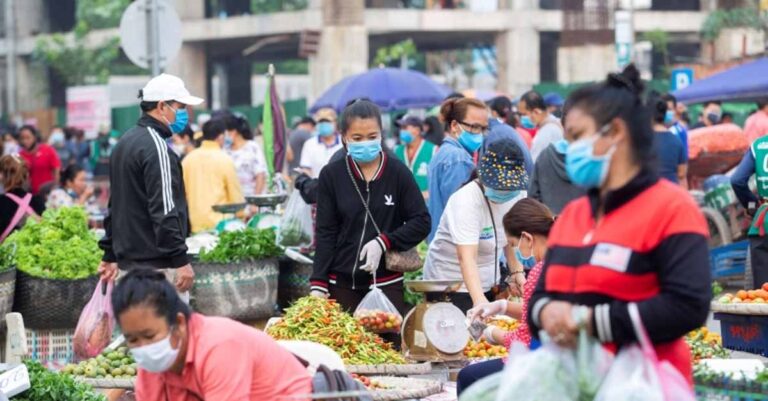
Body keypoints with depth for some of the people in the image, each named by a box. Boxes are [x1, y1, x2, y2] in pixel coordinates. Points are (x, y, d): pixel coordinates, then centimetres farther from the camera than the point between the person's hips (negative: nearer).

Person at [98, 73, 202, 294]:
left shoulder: (125, 142, 16)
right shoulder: (156, 147, -14)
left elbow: (116, 204, 22)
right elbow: (164, 211, -19)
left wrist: (110, 255, 25)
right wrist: (181, 260, -19)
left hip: (129, 260, 10)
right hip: (157, 264, -10)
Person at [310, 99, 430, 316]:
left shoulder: (397, 173, 0)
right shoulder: (331, 176, 2)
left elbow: (422, 222, 2)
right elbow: (325, 233, 3)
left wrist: (383, 243, -12)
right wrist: (318, 284, -5)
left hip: (387, 283, 0)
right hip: (343, 284, 1)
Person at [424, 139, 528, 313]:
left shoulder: (517, 193, -8)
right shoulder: (466, 201, -28)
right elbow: (467, 257, -38)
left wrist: (516, 272, -4)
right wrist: (478, 300, -51)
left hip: (489, 283, 6)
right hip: (449, 281, -6)